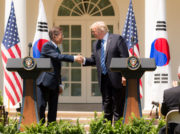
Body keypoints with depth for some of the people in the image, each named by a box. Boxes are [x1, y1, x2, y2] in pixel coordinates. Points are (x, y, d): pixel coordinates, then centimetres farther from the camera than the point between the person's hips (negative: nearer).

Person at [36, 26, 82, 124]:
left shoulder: (57, 49, 18)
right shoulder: (47, 46, -8)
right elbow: (58, 56, -24)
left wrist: (59, 84, 16)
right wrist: (74, 58, -27)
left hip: (54, 85, 9)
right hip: (44, 83, -9)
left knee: (53, 110, 7)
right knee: (41, 107, -6)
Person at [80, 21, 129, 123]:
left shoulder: (117, 39, -4)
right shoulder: (96, 44, 17)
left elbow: (125, 57, -9)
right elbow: (94, 60, 18)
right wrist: (84, 60, -3)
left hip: (116, 79, -6)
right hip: (104, 79, 6)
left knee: (118, 105, 0)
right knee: (106, 104, 10)